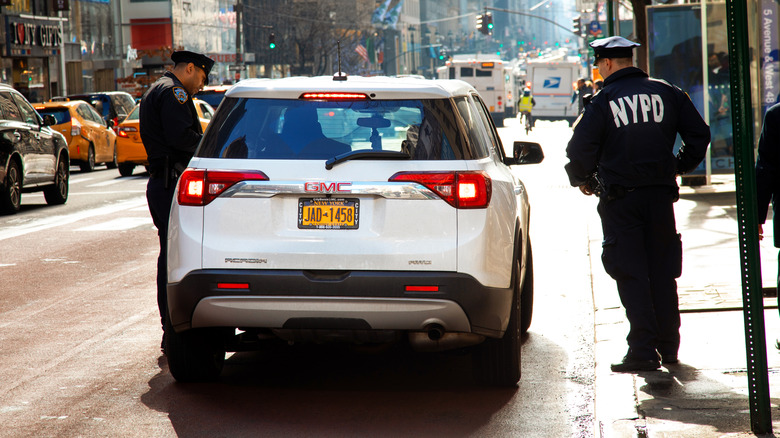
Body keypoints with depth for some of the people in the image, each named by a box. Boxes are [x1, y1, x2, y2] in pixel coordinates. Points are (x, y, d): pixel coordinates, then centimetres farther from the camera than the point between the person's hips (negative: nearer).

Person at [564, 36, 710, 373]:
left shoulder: (602, 102, -7)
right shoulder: (667, 93, 6)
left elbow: (580, 150, -11)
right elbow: (699, 134, 9)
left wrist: (583, 181, 8)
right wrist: (678, 167, 22)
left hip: (620, 198, -4)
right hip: (661, 193, 4)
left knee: (631, 275, -1)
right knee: (663, 272, 13)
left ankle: (643, 350, -7)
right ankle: (668, 347, 19)